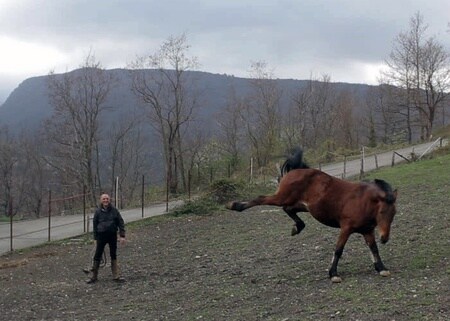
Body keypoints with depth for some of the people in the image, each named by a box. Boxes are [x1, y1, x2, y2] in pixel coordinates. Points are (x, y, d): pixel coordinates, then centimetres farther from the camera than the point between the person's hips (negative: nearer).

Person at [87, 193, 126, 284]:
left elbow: (121, 223, 1)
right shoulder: (98, 212, -1)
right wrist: (96, 238, 5)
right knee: (97, 256, -1)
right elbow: (95, 225, 6)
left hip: (112, 235, 1)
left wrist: (122, 236, -5)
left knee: (114, 255, 9)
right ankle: (94, 277, 8)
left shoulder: (114, 210, -1)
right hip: (101, 235, -1)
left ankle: (116, 276, 16)